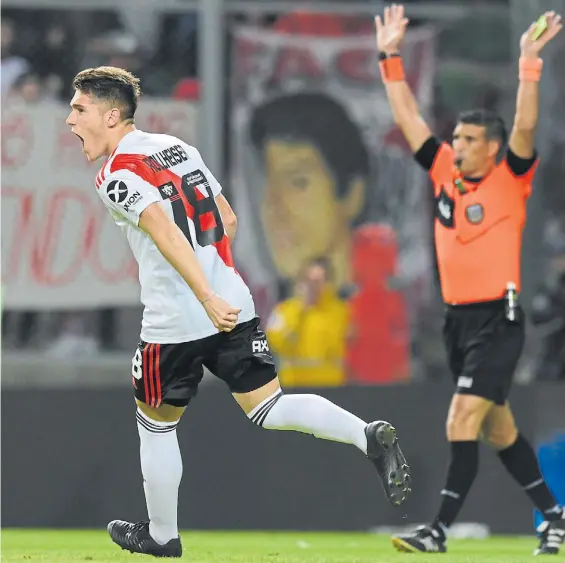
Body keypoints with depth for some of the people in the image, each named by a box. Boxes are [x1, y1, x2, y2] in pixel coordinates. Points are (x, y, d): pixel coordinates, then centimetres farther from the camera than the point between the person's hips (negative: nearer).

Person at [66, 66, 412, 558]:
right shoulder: (179, 148, 13)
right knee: (269, 409, 6)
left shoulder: (117, 175, -11)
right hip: (235, 305, 7)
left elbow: (167, 233, -26)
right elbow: (227, 220, 20)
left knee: (156, 425, 14)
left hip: (175, 323, -6)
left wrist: (208, 299, -34)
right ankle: (369, 436, -15)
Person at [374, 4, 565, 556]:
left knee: (462, 423, -15)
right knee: (498, 429, 14)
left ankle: (439, 530, -17)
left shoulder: (509, 180, -6)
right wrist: (390, 56, 7)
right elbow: (407, 116, 11)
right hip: (457, 318, 7)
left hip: (497, 319, -7)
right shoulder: (445, 173, 8)